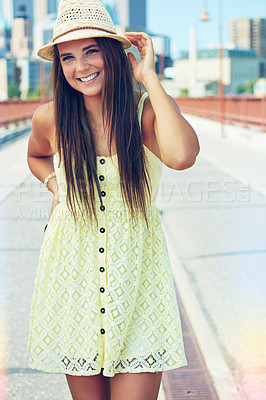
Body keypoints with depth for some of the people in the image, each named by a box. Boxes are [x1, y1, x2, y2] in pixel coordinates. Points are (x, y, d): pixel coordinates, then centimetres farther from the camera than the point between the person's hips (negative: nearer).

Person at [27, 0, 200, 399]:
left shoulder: (149, 110, -8)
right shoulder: (51, 118, -3)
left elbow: (181, 156, -32)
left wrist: (148, 76, -21)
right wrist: (56, 184, 1)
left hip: (137, 277, -1)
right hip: (71, 275, 2)